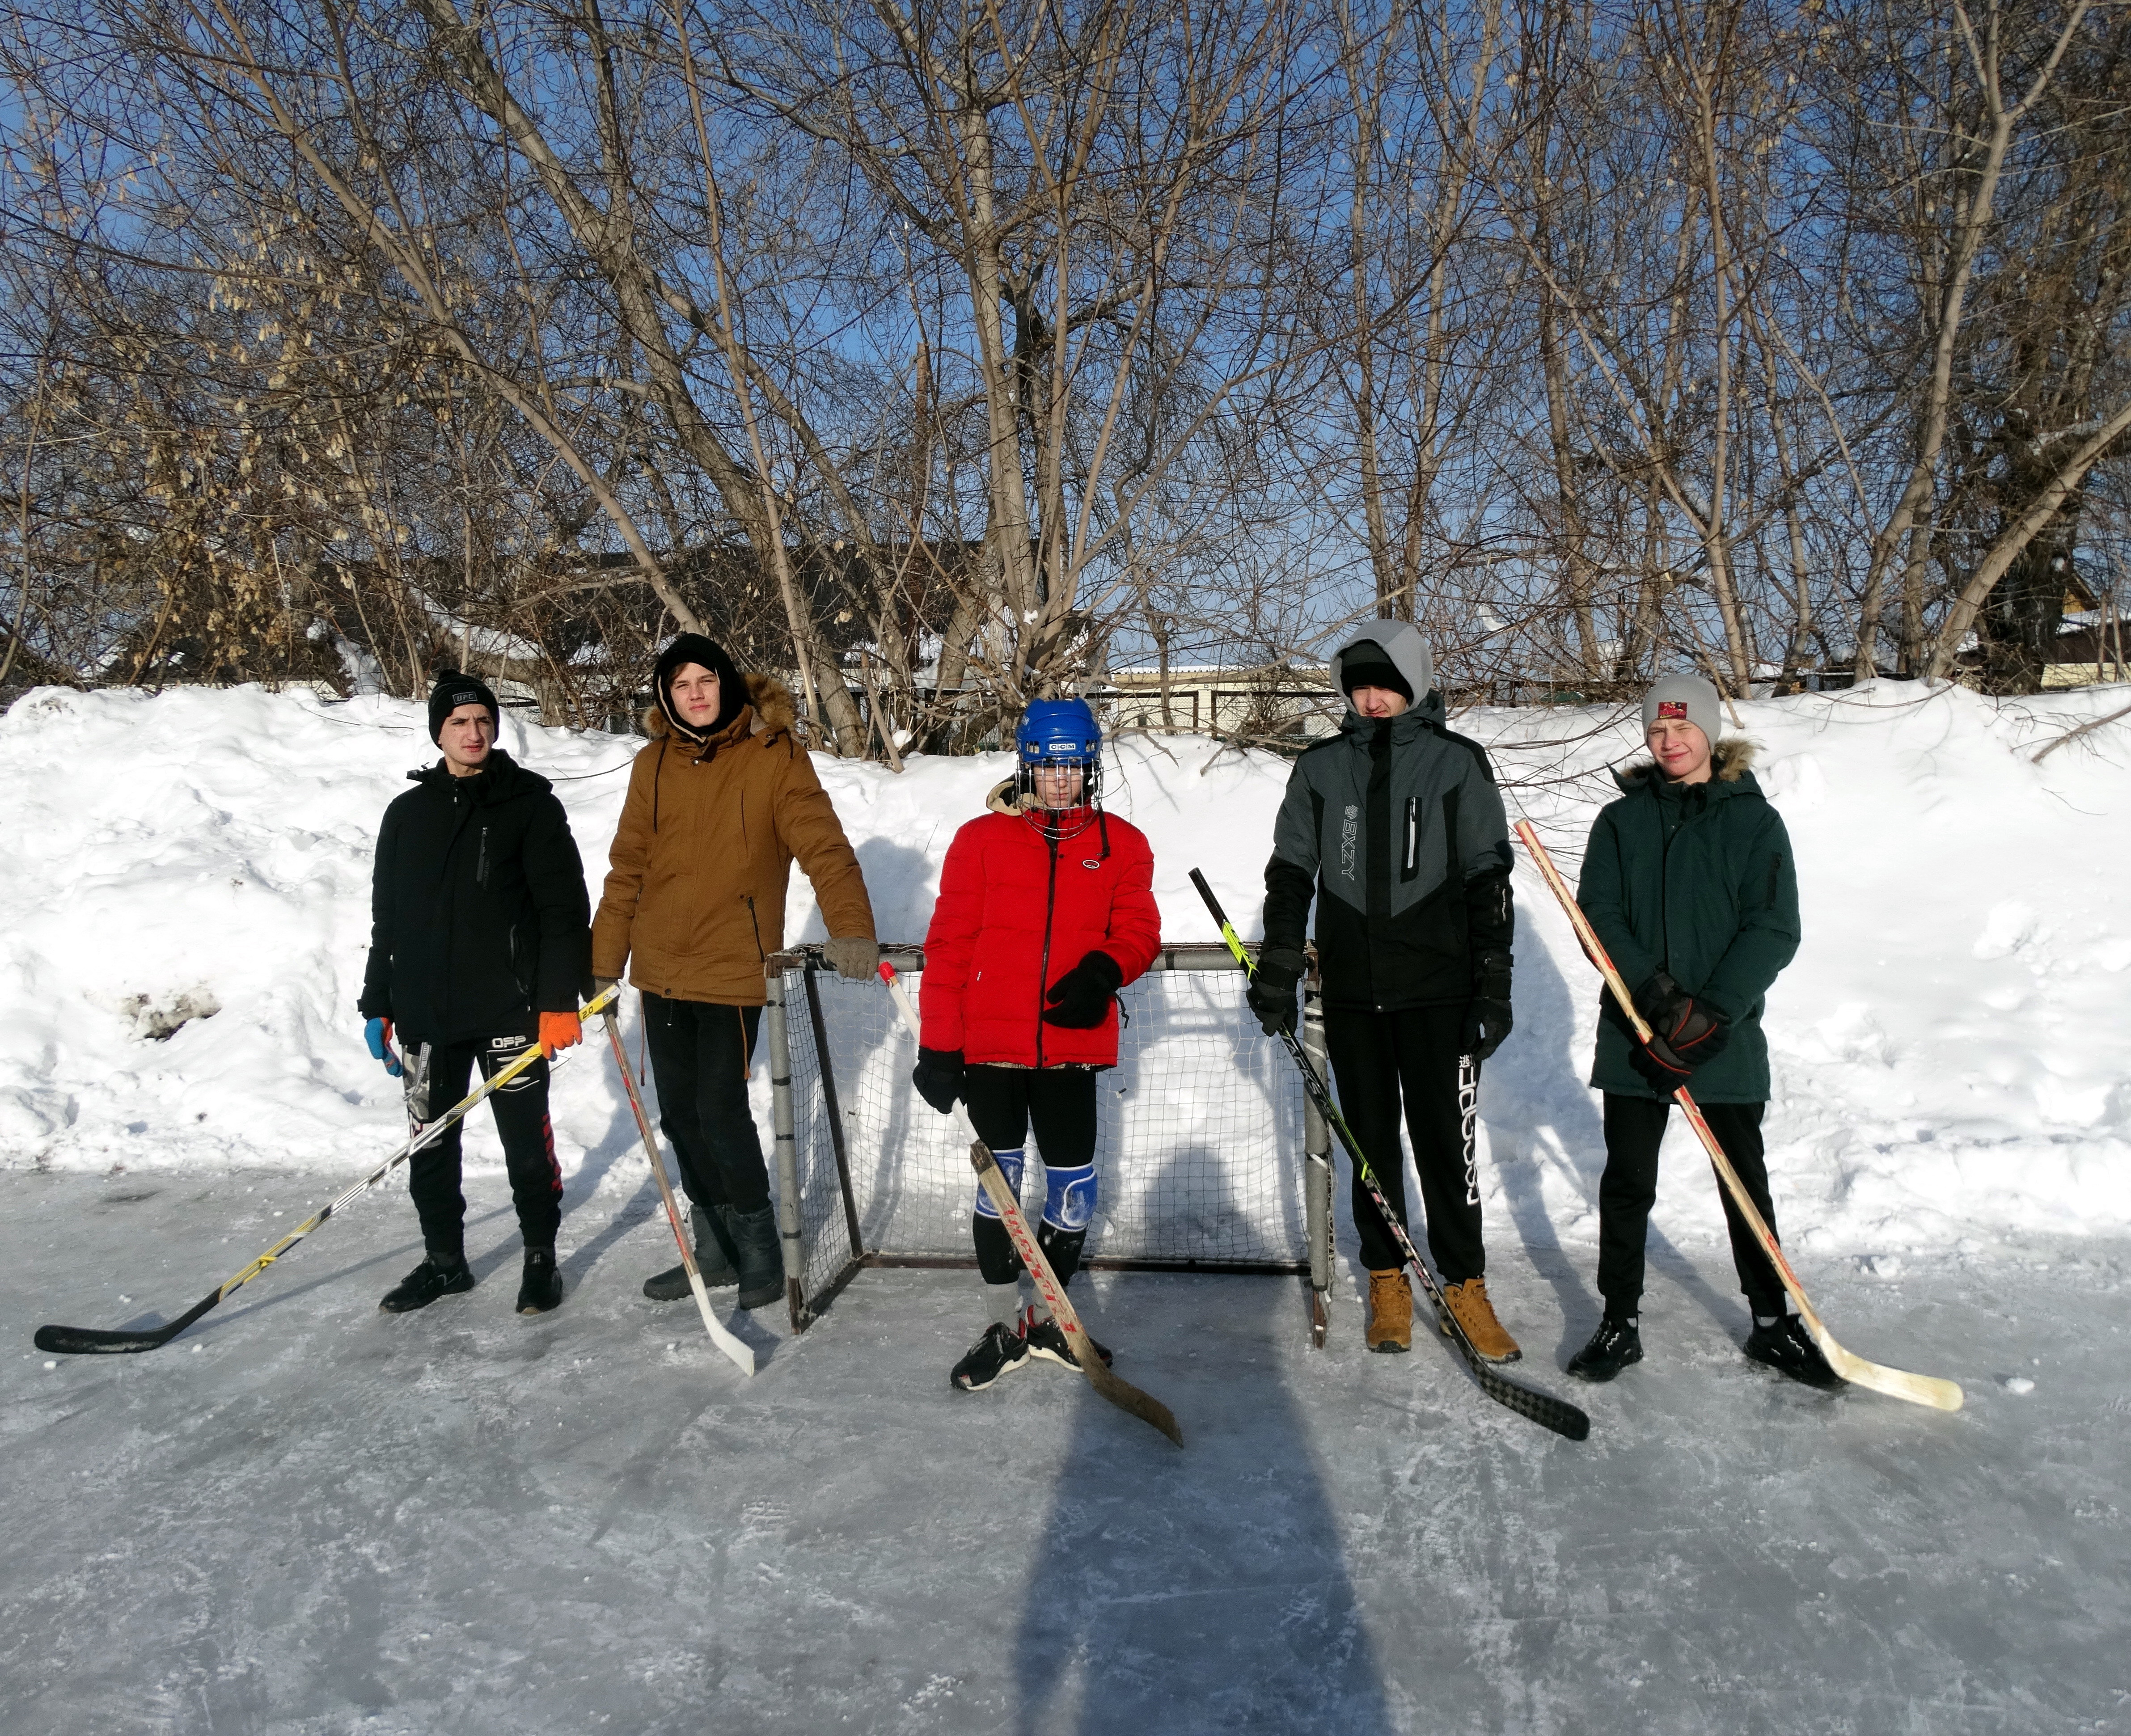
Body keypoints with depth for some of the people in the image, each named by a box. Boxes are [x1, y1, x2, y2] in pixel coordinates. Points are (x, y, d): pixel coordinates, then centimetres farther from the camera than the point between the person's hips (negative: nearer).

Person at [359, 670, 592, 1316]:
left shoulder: (531, 802, -3)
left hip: (509, 1010, -4)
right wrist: (377, 1006, 13)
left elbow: (564, 906, -8)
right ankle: (444, 1260, 28)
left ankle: (541, 1258, 19)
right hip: (425, 1015, 4)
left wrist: (559, 1000, -14)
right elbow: (386, 918, 15)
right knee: (430, 1144, 12)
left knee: (527, 1141, 3)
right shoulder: (407, 813, 10)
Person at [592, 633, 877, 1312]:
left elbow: (823, 844, -17)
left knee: (721, 1114, -6)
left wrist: (850, 927, -32)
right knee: (681, 1115, 12)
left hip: (732, 971, -5)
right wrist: (603, 963, 9)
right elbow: (628, 870, 11)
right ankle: (717, 1249, 29)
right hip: (661, 971, 6)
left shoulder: (775, 757, -7)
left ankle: (760, 1251, 16)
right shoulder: (654, 765, 7)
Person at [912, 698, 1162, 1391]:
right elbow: (948, 946, -1)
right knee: (998, 1179, 6)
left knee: (1073, 1185, 7)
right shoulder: (982, 839, 0)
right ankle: (1004, 1323, 23)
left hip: (1072, 1042, 2)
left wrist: (1104, 970, -17)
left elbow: (1139, 931, 6)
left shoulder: (1122, 845, 6)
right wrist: (938, 1047, -4)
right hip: (992, 1044, -1)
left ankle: (1048, 1317, 29)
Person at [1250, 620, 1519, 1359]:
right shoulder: (1320, 769, 7)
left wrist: (1493, 986, -4)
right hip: (1351, 990, 2)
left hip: (1437, 985, -2)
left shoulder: (1458, 763, 1)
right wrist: (1278, 971, 3)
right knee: (1371, 1139, 10)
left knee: (1443, 1137, -1)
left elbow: (1488, 880, 0)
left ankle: (1465, 1285, 14)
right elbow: (1290, 874, 10)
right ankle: (1388, 1282, 22)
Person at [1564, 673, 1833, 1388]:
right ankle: (1621, 1322, 18)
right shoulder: (1620, 821, 4)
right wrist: (1655, 994, -19)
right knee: (1627, 1182, 5)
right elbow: (1598, 917, -4)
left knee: (1745, 1181, 11)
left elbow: (1774, 930, -8)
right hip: (1633, 1036, 1)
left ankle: (1773, 1322, 27)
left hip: (1728, 1039, -1)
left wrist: (1712, 1012, -18)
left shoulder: (1755, 821, 0)